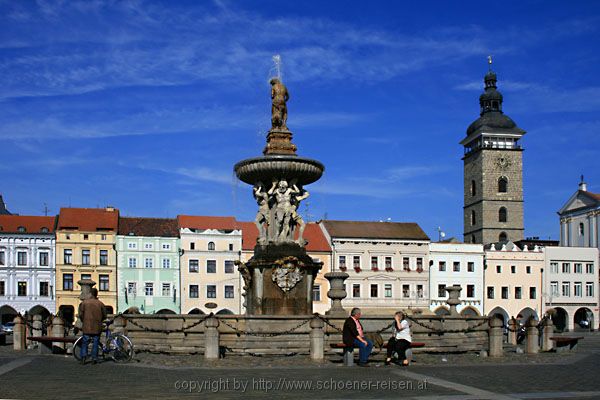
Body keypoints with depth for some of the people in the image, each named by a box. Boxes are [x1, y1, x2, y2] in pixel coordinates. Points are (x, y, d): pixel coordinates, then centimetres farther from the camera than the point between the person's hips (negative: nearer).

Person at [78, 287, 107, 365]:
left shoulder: (84, 302, 0)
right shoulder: (100, 303, 0)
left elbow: (80, 314, -2)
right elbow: (104, 316, 4)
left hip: (87, 326, 0)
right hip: (97, 327, 0)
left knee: (85, 342, 9)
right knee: (95, 342, 6)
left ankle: (83, 356, -3)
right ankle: (94, 358, 5)